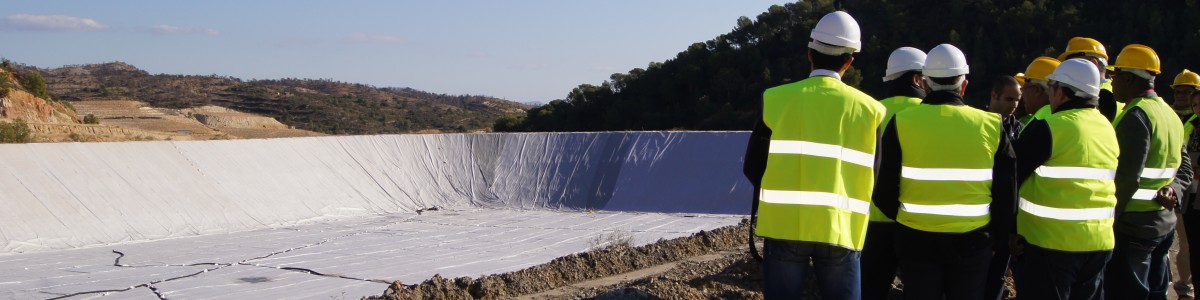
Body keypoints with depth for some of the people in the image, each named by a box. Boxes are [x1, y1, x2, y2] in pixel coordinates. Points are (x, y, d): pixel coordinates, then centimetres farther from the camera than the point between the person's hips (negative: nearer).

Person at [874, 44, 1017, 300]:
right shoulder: (991, 125, -5)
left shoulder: (901, 123, -9)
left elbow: (884, 190, -6)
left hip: (917, 240, -1)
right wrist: (997, 235, 16)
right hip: (972, 241, 1)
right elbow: (1006, 192, 0)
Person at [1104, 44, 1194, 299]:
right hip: (1164, 222, 9)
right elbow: (1185, 169, 16)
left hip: (1133, 224, -9)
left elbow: (1127, 178, -22)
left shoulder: (1136, 116, -17)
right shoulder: (1170, 114, 13)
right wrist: (1173, 190, -2)